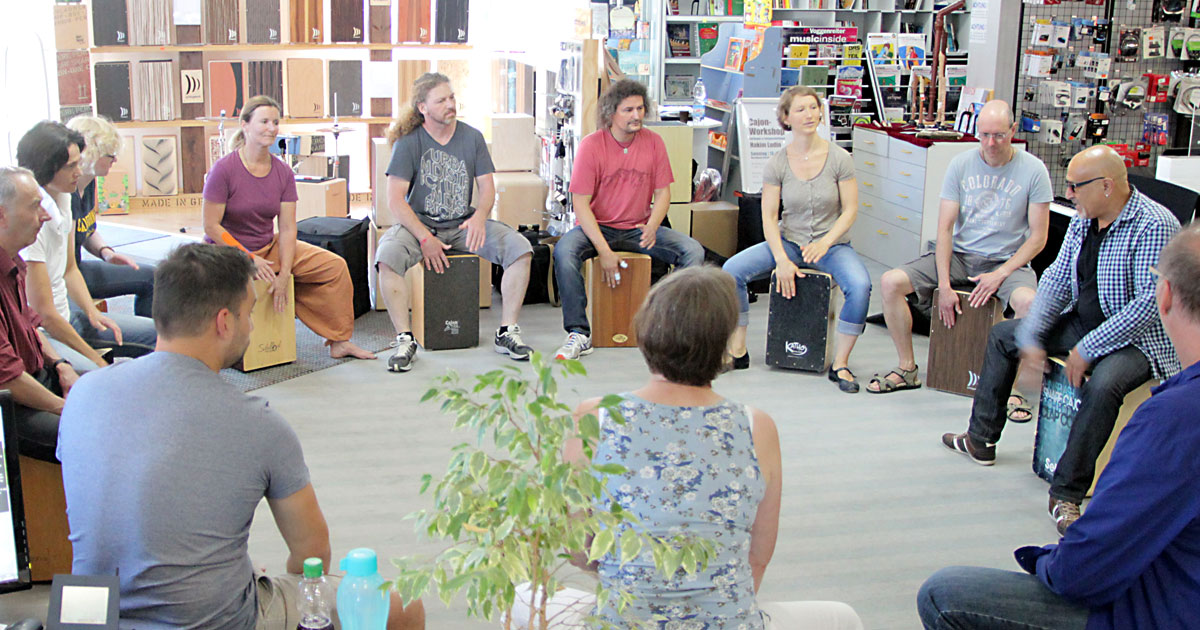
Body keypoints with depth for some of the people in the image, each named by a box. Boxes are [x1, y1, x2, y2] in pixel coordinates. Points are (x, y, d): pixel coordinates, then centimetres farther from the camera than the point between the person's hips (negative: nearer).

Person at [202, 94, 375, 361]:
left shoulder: (283, 172, 0)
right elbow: (211, 226, -14)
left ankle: (339, 341, 7)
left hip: (269, 247, 6)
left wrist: (284, 274, -13)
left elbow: (287, 229, -3)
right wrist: (249, 259, -18)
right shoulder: (224, 169, -15)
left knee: (335, 266, -4)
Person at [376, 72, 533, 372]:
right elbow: (395, 199, -11)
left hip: (463, 225, 3)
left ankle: (507, 333, -10)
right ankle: (405, 339, -22)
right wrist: (425, 238, -21)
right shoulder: (408, 142, -6)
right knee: (387, 256, -33)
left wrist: (480, 216, -19)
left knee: (520, 248, -19)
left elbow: (487, 186, 4)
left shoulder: (472, 137, 4)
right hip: (419, 223, -2)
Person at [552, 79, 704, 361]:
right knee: (564, 251, -33)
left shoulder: (653, 142, 0)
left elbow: (662, 192, 5)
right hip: (597, 227, -3)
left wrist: (652, 227, -17)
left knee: (693, 251, -17)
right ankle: (579, 333, -27)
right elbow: (580, 203, -13)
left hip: (638, 229, 3)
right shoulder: (591, 145, -11)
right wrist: (604, 250, -24)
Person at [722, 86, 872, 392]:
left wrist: (824, 243, -19)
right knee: (731, 270, -20)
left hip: (832, 244, -1)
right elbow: (769, 217, -5)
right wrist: (781, 260, -18)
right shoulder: (777, 163, -3)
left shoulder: (839, 157, -6)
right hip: (787, 241, 2)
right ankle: (738, 352, -3)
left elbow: (850, 210, -4)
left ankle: (840, 364, -13)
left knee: (860, 286, -32)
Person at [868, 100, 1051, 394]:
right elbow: (944, 228, -3)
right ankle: (907, 369, 1)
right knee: (890, 282, -16)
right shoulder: (961, 164, 0)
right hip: (959, 254, 3)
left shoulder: (1033, 170, -5)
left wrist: (1000, 274, -18)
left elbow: (1038, 237, -4)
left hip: (1007, 260, -3)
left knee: (1029, 302, -37)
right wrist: (944, 285, -13)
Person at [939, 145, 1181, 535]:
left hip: (1138, 337, -9)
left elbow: (1152, 303, -29)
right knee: (1003, 334, 11)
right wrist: (1031, 340, -8)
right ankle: (980, 440, 21)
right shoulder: (1083, 220, 2)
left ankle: (1067, 494, -27)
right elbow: (1057, 279, 4)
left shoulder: (1154, 226, -23)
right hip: (1083, 321, 9)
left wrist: (1088, 349, -28)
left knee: (1103, 384, -39)